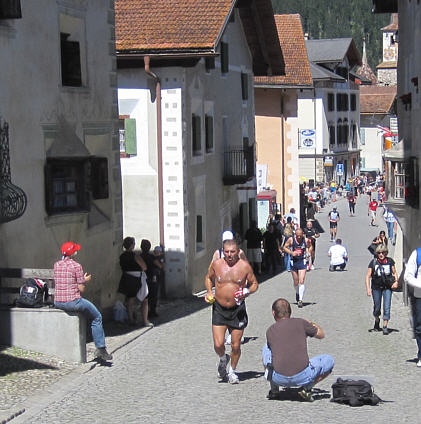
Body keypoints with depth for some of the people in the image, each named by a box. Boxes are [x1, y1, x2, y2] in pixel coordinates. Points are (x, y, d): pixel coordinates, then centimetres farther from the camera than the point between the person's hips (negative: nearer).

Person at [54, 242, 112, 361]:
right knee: (97, 317, 13)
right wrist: (85, 280, 9)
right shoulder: (76, 266, -12)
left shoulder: (56, 265, 7)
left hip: (57, 302, 7)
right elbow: (81, 289, -11)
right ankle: (100, 348, 9)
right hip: (73, 301, -7)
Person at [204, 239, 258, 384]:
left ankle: (232, 371, 29)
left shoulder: (245, 266, -5)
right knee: (218, 345, -8)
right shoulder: (216, 264, -2)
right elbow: (208, 278, 17)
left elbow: (254, 284, 6)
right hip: (219, 308, 0)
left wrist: (247, 292, -14)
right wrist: (209, 292, -1)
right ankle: (223, 359, 27)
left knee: (236, 346, 5)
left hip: (237, 309, 0)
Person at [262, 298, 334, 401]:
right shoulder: (301, 323, 6)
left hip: (279, 378, 3)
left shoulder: (270, 331, 12)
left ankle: (274, 389, 25)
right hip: (302, 377, -3)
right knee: (329, 360, 24)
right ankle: (306, 388, 5)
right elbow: (321, 335, 23)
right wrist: (311, 323, 44)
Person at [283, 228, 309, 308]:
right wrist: (291, 253, -12)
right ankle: (297, 293, 42)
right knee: (295, 282, 11)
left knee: (301, 281, -12)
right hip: (294, 262, 1)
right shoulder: (291, 240, -8)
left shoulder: (305, 240, -6)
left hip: (302, 262, -1)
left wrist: (308, 253, -7)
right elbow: (285, 247, 4)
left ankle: (300, 300, -10)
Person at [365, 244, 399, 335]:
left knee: (387, 307, -8)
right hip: (376, 288, 0)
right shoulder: (373, 262, -5)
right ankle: (377, 321, 40)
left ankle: (385, 327, -3)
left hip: (387, 288, 0)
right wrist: (368, 288, -14)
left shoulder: (390, 261, -1)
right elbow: (368, 276, -4)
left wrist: (396, 281, -8)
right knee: (377, 307, 11)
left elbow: (394, 273, 10)